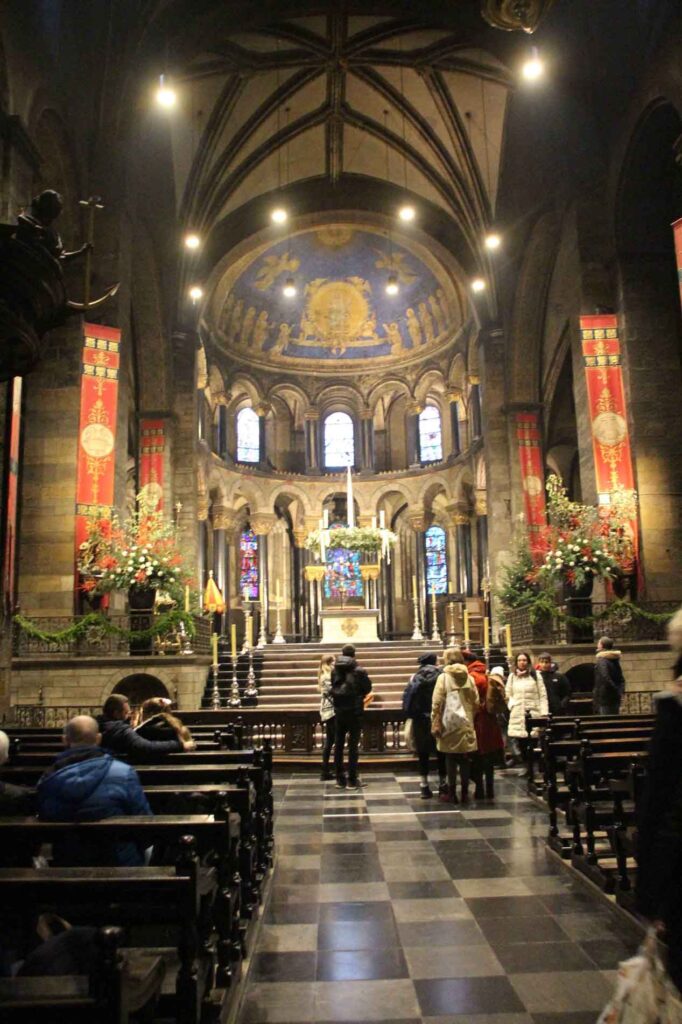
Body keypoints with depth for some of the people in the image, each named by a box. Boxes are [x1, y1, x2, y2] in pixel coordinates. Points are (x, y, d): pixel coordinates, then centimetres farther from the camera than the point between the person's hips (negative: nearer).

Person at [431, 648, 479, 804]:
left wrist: (435, 724, -5)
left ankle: (452, 793, 10)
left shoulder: (443, 677, -5)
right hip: (466, 723, 3)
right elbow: (475, 702, 6)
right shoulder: (469, 677, 4)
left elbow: (437, 703, -9)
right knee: (465, 759, 8)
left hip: (449, 723, -3)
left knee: (451, 758, 5)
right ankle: (465, 793, 13)